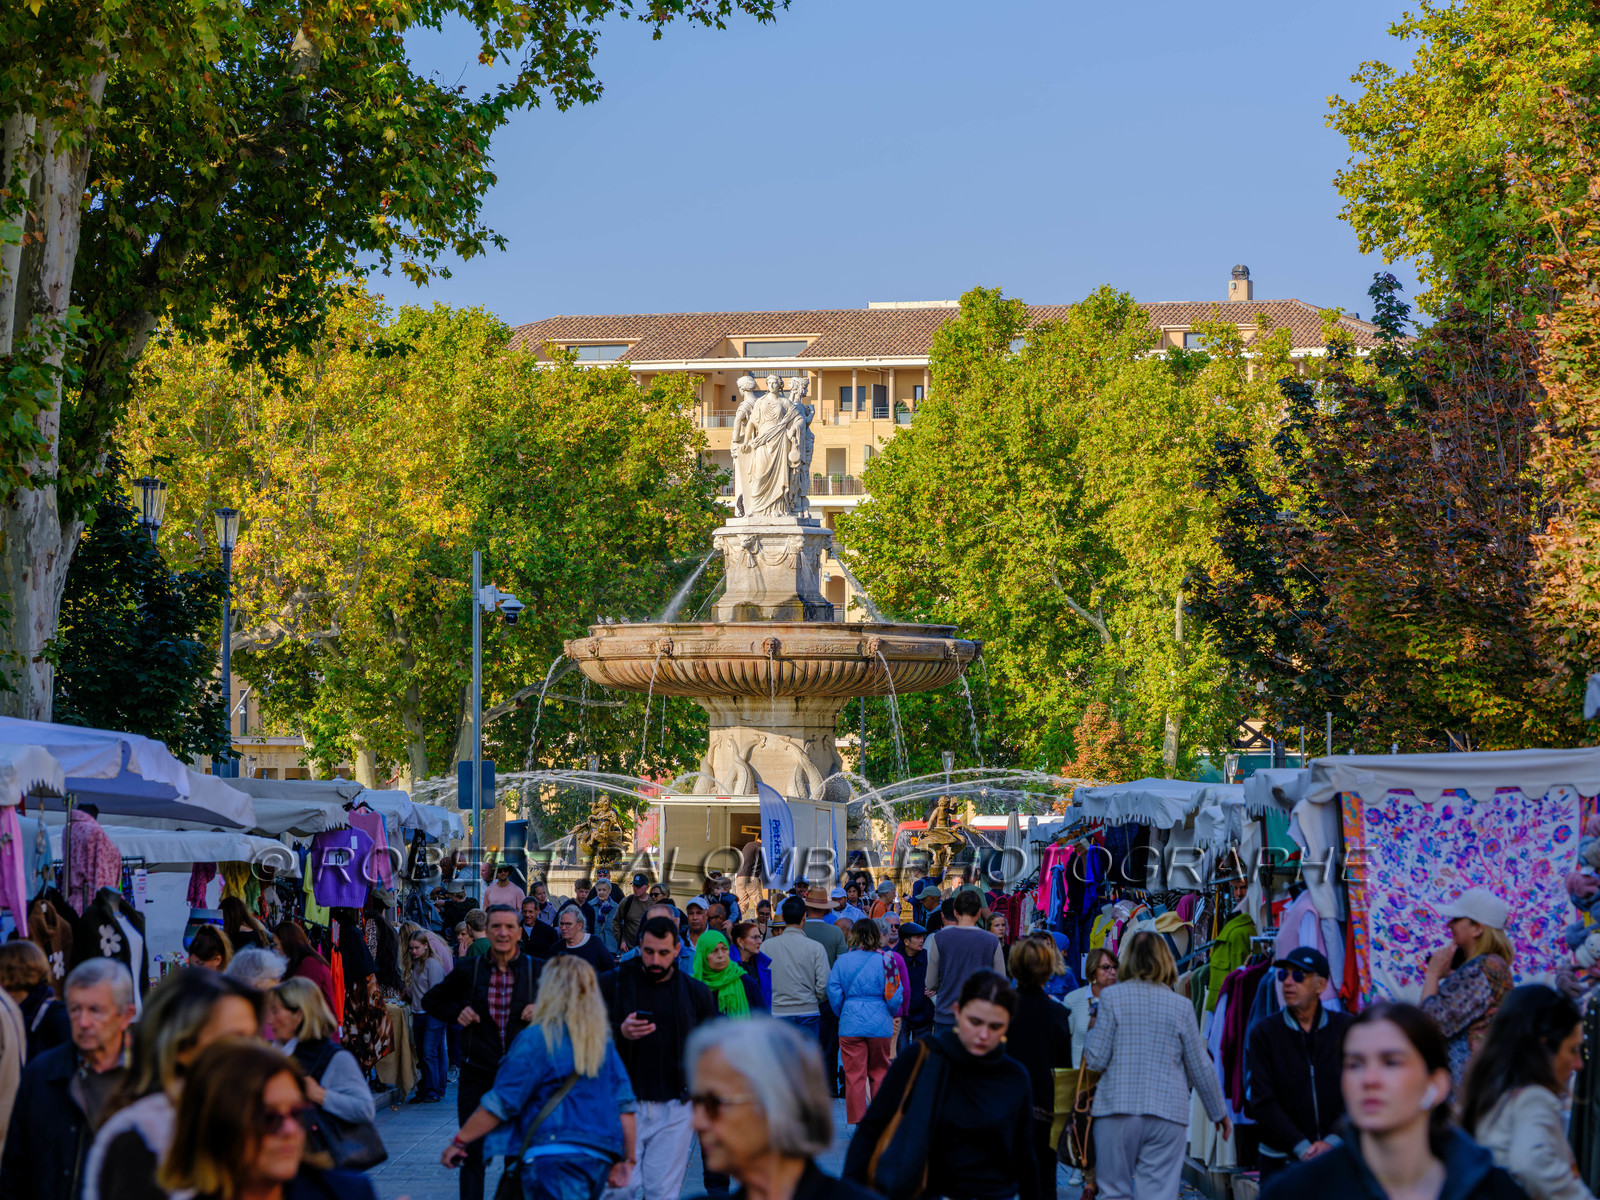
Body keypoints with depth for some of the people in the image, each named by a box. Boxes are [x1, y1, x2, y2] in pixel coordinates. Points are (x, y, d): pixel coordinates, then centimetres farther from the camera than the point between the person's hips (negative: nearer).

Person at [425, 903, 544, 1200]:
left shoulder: (538, 970, -1)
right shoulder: (468, 970, 2)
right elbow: (431, 1000, 16)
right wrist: (456, 1013, -2)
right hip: (477, 1074, 0)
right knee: (473, 1153, 0)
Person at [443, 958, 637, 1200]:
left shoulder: (537, 1038, -5)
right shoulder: (603, 1041, 12)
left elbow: (500, 1102, -6)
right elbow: (625, 1105, 10)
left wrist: (459, 1141, 4)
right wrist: (627, 1161, 18)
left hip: (556, 1157, -7)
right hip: (600, 1159, 7)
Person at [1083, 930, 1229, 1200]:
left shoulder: (1112, 997, -2)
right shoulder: (1182, 1006, 3)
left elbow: (1096, 1060, -5)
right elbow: (1201, 1068, 8)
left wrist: (1093, 1029, 15)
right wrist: (1219, 1113, 21)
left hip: (1117, 1108, -1)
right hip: (1168, 1114, 1)